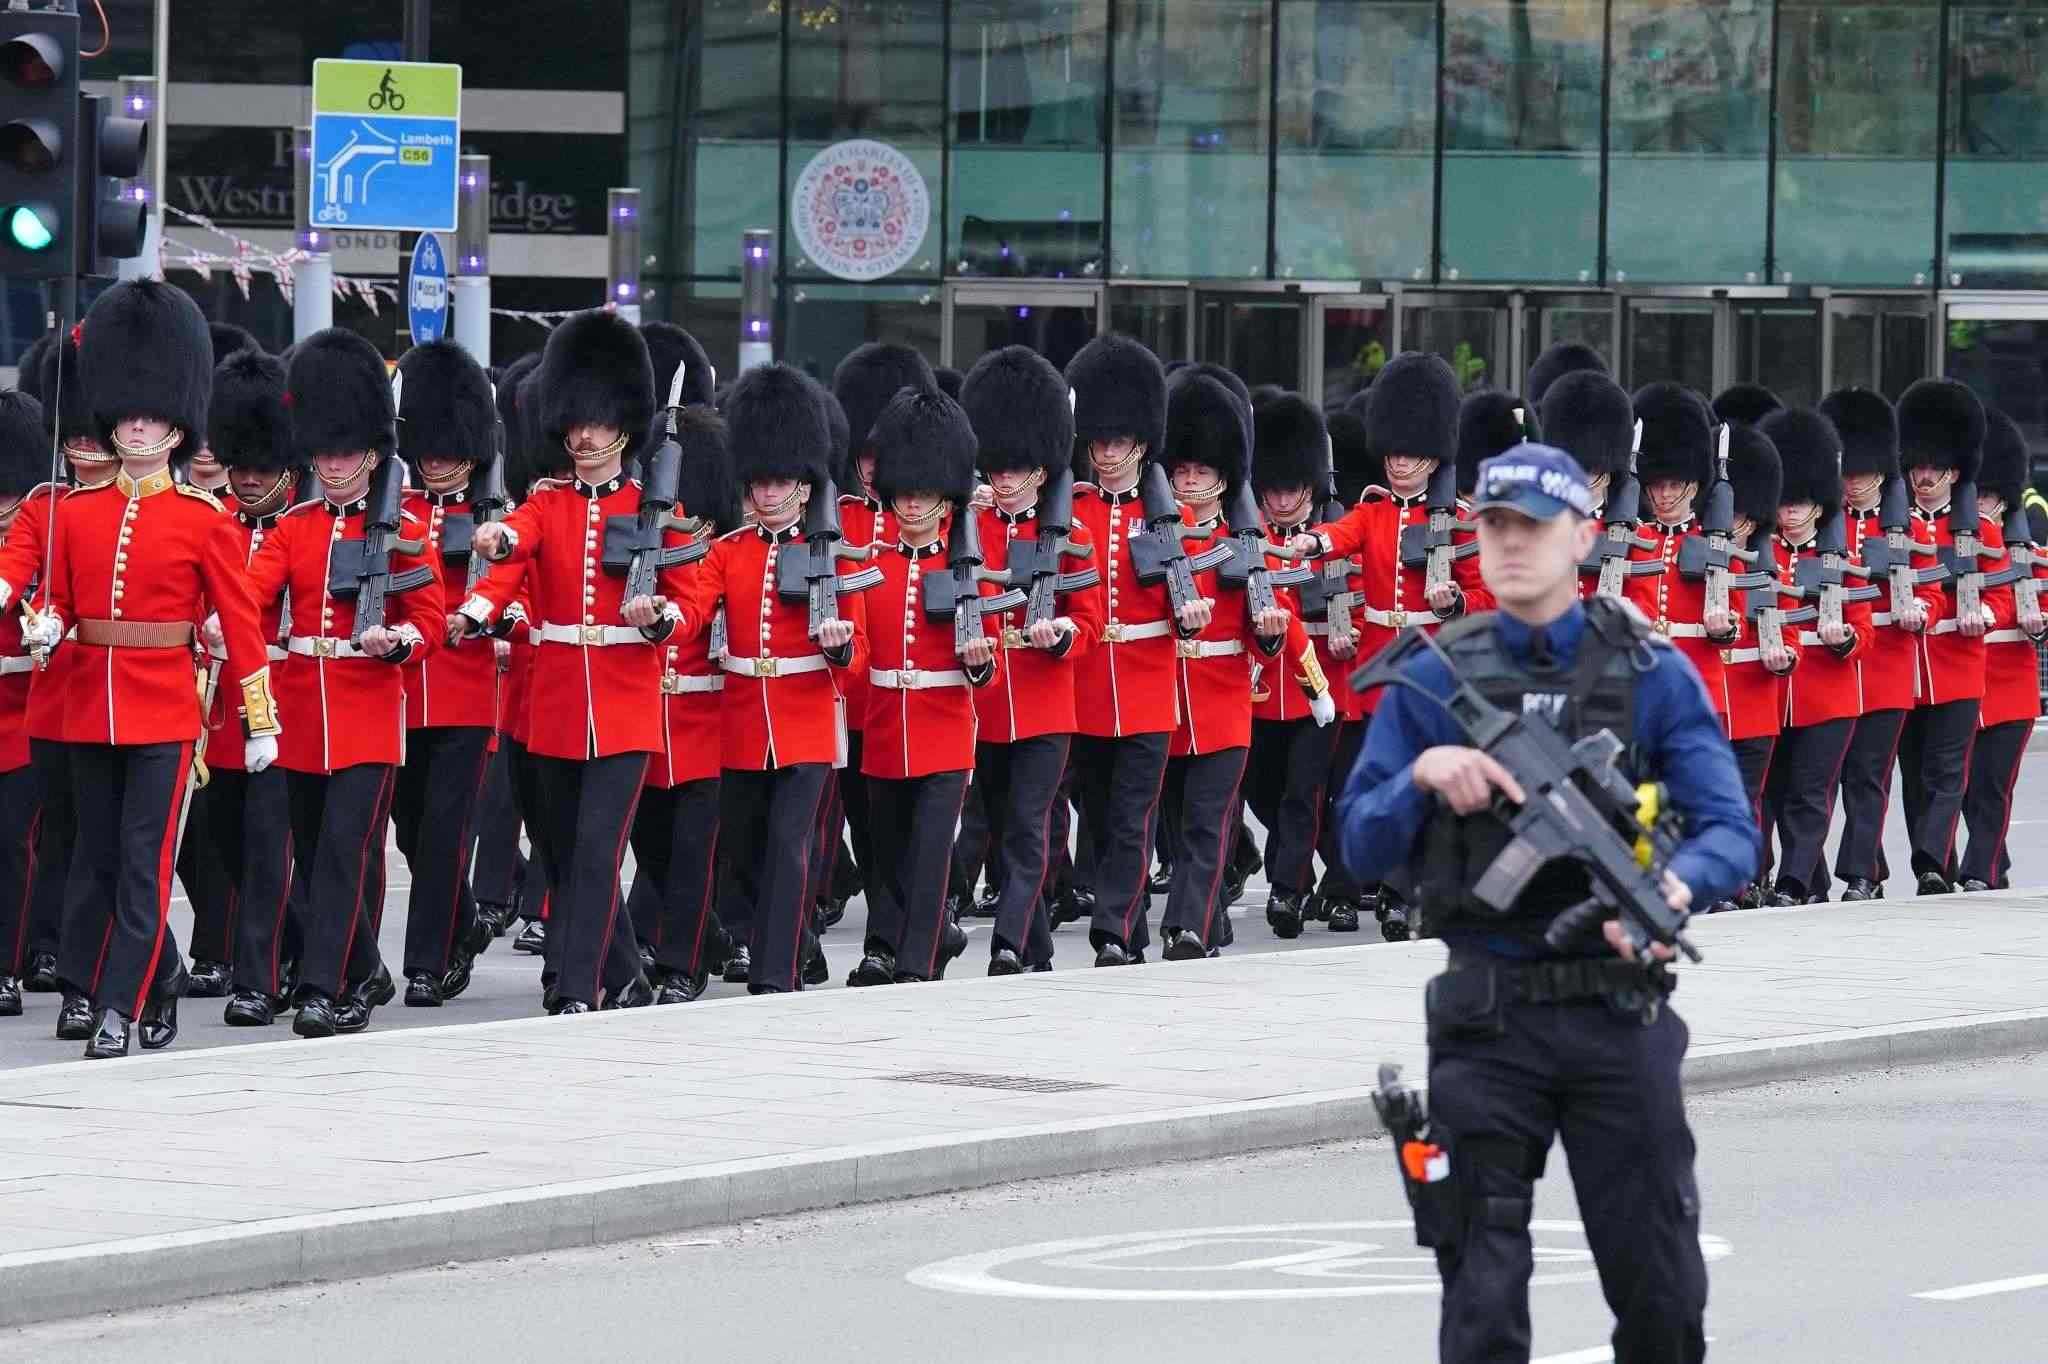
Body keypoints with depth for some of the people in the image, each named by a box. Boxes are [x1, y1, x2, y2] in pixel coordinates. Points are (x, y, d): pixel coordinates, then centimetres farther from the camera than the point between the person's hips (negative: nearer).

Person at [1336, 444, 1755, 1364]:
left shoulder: (1653, 675, 2)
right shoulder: (1432, 681, 6)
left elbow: (1731, 832, -6)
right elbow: (1362, 847, 4)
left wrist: (1678, 886, -28)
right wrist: (1422, 775, -16)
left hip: (1619, 1012, 0)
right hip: (1487, 1021, 0)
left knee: (1661, 1290, 6)